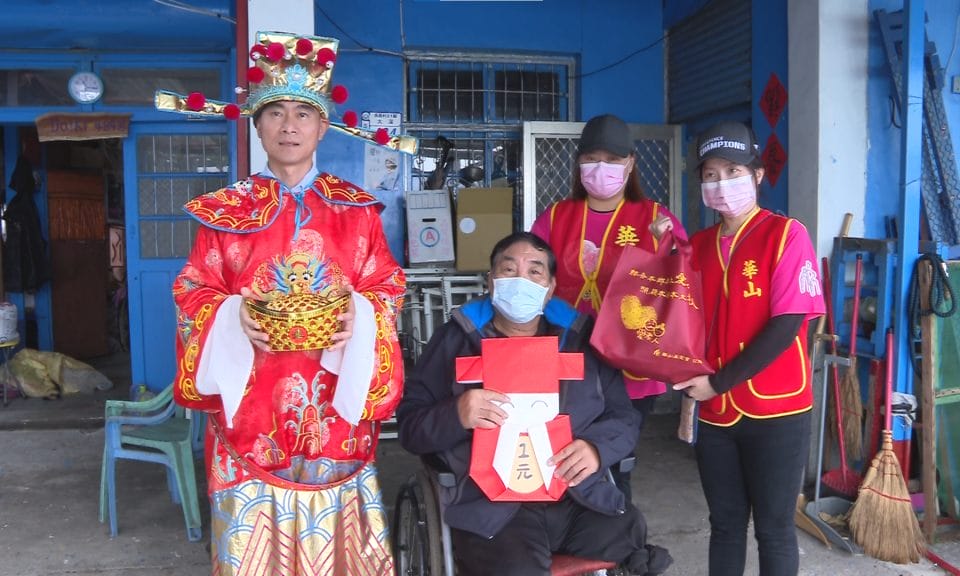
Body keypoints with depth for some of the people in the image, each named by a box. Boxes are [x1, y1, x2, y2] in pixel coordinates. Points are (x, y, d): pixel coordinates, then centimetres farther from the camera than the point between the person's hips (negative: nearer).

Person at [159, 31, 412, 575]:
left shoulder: (357, 210, 6)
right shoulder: (224, 209, 4)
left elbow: (387, 289, 5)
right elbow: (194, 294, 3)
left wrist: (358, 315, -16)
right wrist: (235, 316, -17)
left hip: (334, 399, 0)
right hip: (250, 398, 0)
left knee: (329, 528, 7)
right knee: (253, 530, 6)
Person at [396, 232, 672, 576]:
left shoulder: (580, 336, 14)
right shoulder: (458, 338, 7)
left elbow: (624, 418, 12)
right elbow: (409, 424, 3)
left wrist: (597, 447, -9)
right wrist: (456, 416, -17)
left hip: (580, 497, 3)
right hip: (490, 504, -3)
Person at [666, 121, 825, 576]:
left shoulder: (786, 235, -8)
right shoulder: (699, 244, 8)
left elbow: (787, 324, -16)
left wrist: (718, 382, -16)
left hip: (776, 411, -5)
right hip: (714, 411, 5)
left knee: (773, 528, 7)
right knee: (725, 523, 15)